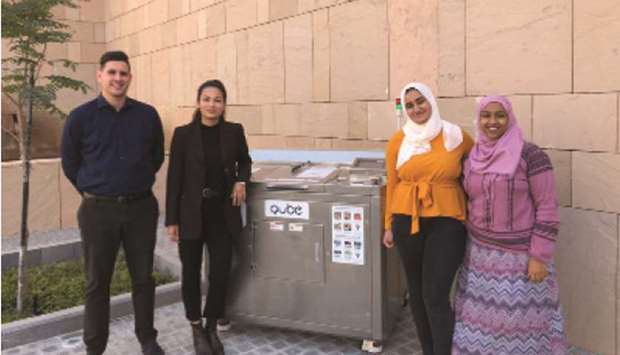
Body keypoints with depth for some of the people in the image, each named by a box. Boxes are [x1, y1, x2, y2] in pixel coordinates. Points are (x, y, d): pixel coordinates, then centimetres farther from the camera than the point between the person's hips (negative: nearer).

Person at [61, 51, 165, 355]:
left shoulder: (148, 115, 1)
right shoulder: (81, 117, -3)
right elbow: (69, 162, 7)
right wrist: (93, 192, 11)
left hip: (142, 208, 2)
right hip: (98, 211, -1)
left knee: (143, 277, 10)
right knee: (97, 282, 8)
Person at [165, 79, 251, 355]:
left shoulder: (234, 131, 1)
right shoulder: (183, 134, -5)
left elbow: (244, 160, 19)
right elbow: (174, 179, -4)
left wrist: (242, 180, -2)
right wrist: (172, 220, -6)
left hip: (223, 214, 2)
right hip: (192, 214, -1)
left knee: (220, 274, 6)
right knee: (191, 274, 9)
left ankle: (212, 328, 28)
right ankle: (197, 329, 31)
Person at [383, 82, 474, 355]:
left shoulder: (457, 137, -1)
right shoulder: (398, 141, 3)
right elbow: (392, 185, 8)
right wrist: (389, 225, 9)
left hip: (446, 222, -2)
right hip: (407, 221, 3)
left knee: (436, 296, -9)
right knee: (416, 292, 13)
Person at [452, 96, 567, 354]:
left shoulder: (530, 155, -11)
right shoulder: (471, 158, 6)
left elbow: (547, 208, -11)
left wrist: (540, 257, -14)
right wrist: (466, 245, 14)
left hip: (520, 255, -4)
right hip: (480, 254, 5)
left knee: (521, 318, 4)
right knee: (481, 314, 9)